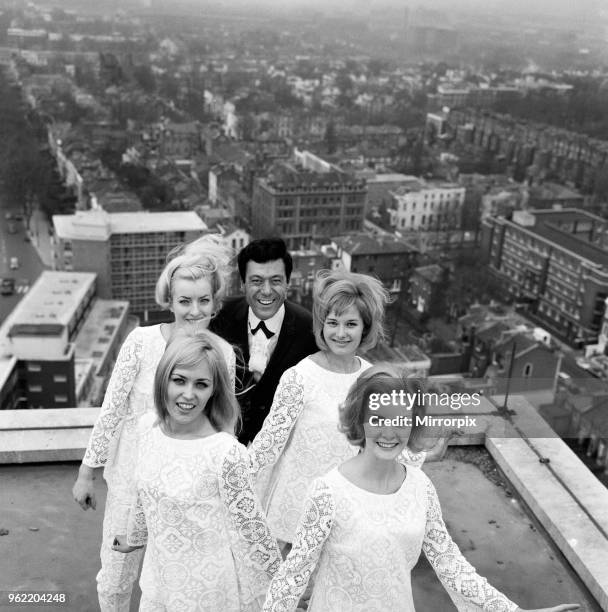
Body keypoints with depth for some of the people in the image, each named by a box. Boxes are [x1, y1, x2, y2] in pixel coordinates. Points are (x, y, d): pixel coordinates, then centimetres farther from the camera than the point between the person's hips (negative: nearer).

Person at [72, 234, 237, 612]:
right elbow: (111, 411, -9)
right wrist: (87, 473, -3)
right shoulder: (142, 341, -17)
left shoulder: (224, 353, -9)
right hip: (133, 476, -1)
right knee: (116, 577, 14)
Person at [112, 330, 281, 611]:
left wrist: (280, 583, -8)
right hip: (159, 579, 5)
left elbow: (250, 527, -16)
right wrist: (135, 537, 22)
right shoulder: (147, 427, -9)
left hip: (209, 588, -4)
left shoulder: (226, 453, -26)